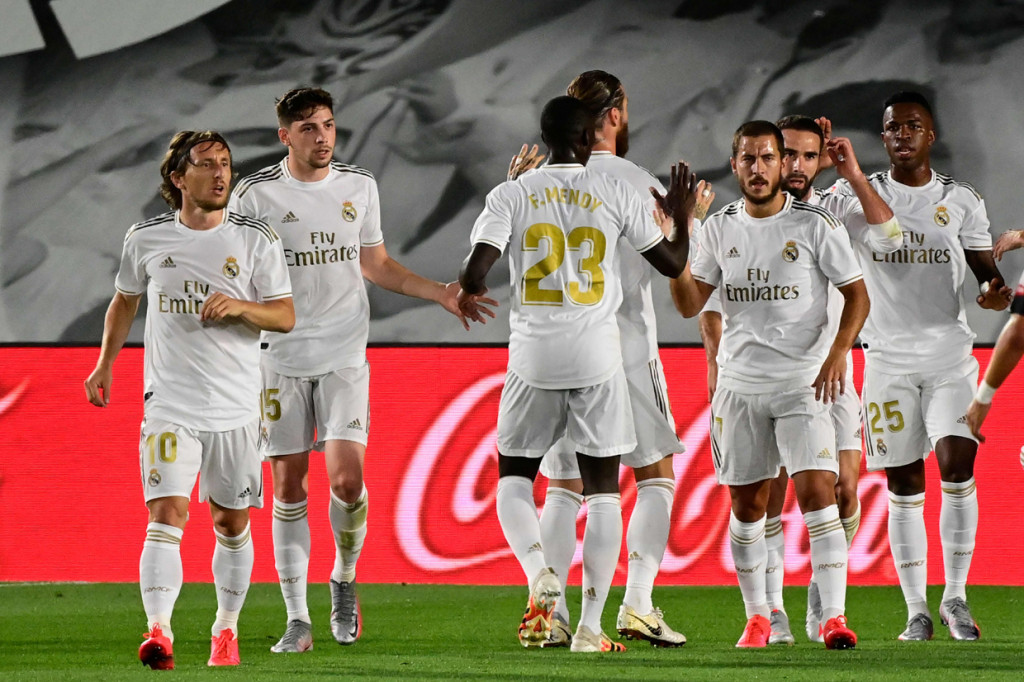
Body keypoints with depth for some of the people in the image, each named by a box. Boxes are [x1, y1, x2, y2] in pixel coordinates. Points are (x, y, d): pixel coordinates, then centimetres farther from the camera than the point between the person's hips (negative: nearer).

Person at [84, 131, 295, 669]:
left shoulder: (257, 240, 0)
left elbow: (285, 316, 0)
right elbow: (125, 299, 21)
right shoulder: (146, 239, 3)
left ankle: (226, 629, 27)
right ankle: (159, 632, -26)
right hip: (170, 407, -1)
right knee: (166, 515, -16)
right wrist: (105, 363, 15)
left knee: (231, 523, 10)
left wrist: (240, 306, -18)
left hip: (236, 410, 1)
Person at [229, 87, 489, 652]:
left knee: (346, 478, -12)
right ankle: (297, 620, 6)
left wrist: (441, 293, 10)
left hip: (344, 357, 2)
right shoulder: (255, 195, -3)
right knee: (288, 487, 0)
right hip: (281, 360, -1)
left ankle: (344, 579, 16)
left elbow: (376, 266, 19)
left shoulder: (358, 186, 7)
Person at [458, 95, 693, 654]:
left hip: (534, 356, 0)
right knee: (602, 489, 6)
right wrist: (682, 217, 26)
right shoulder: (615, 194, 0)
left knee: (514, 476, 15)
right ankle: (590, 626, 1)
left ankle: (539, 572, -12)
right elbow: (672, 263, 7)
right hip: (597, 356, 0)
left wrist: (468, 292, 14)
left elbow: (475, 271, -10)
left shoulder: (511, 195, -1)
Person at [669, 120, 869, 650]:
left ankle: (834, 616, -17)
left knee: (817, 492, -16)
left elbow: (856, 295, 0)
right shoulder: (719, 229, 7)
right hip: (740, 384, 4)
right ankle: (757, 616, 18)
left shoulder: (816, 225, -4)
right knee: (747, 503, 7)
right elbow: (690, 305, 6)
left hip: (804, 384, -4)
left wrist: (837, 353, -14)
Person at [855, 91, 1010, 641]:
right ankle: (916, 611, 8)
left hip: (949, 354, 0)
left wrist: (997, 291, -16)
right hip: (888, 358, 0)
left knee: (957, 466, -16)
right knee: (904, 487, 2)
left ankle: (955, 596, -4)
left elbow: (987, 269, 8)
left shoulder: (961, 201, 6)